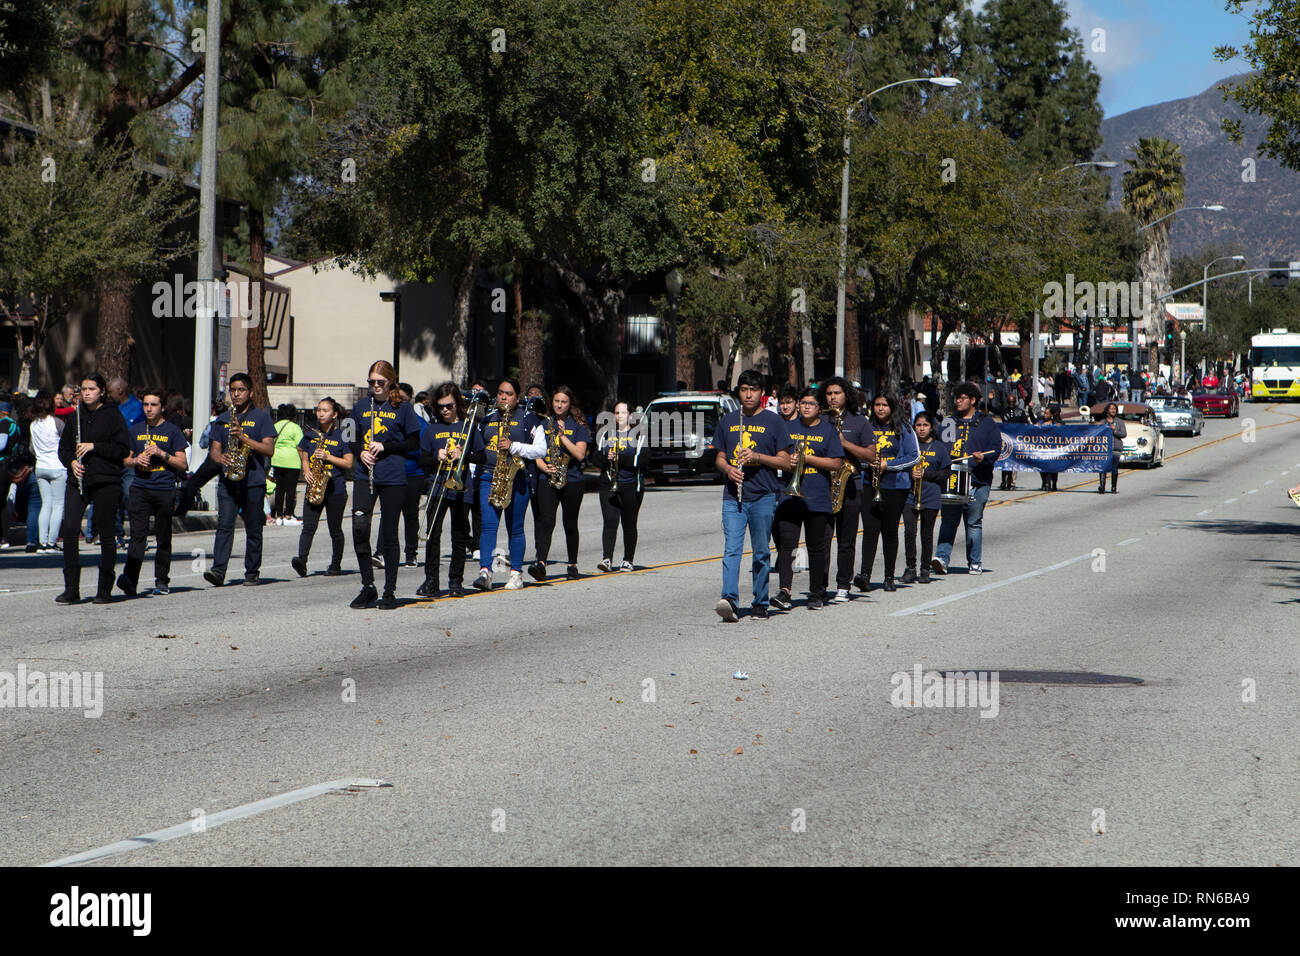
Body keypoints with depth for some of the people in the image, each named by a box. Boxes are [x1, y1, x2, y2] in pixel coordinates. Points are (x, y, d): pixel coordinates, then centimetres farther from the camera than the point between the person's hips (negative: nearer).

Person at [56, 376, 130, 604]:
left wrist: (94, 446, -14)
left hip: (106, 482, -4)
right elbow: (63, 447, 19)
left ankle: (105, 589, 11)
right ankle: (71, 589, -4)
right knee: (69, 529, -10)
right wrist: (71, 461, -1)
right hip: (78, 481, 4)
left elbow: (122, 449, -5)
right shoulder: (77, 416, 14)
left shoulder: (113, 415, 0)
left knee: (105, 534, 1)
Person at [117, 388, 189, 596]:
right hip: (140, 488, 1)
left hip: (165, 490, -1)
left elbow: (182, 464, 2)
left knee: (163, 538, 5)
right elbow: (125, 460, 18)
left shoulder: (172, 431, 4)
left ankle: (162, 581, 15)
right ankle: (130, 580, -20)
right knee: (138, 535, -10)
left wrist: (161, 453, -12)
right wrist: (135, 460, -4)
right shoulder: (135, 430, 13)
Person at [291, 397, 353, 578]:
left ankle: (336, 564, 19)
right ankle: (302, 561, -25)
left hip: (335, 488, -3)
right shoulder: (311, 435, 12)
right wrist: (307, 471, -3)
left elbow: (349, 463, -4)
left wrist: (327, 457, -15)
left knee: (335, 529, 6)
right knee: (308, 526, -12)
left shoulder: (342, 436, 0)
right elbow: (304, 458, 18)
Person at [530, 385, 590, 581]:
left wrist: (562, 436, -13)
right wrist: (544, 467, -12)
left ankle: (572, 565, 23)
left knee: (570, 524, 8)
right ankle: (541, 563, -29)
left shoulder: (578, 426, 5)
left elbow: (580, 454, -7)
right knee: (546, 520, -17)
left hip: (571, 480, 0)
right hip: (546, 479, 0)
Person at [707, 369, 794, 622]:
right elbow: (719, 457, 18)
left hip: (763, 496, -2)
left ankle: (760, 603, 14)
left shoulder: (773, 421, 4)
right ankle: (729, 600, -23)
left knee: (761, 552, 4)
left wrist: (757, 456, -13)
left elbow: (785, 462, 1)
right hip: (733, 496, 2)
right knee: (731, 549, -12)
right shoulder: (728, 421, 14)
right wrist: (728, 469, -4)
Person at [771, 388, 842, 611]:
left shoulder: (828, 431, 4)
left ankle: (816, 594, 16)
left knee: (816, 547, 6)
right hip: (789, 496, 2)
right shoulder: (789, 428, 12)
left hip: (817, 498, -2)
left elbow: (836, 464, -4)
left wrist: (806, 458, -11)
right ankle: (784, 592, -19)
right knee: (786, 544, -11)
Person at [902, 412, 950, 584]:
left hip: (930, 497, -1)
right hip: (909, 494, 1)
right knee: (909, 531, -10)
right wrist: (910, 473, -9)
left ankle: (925, 570, 13)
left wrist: (925, 474, -11)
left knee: (927, 534, 4)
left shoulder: (939, 447, 4)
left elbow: (945, 473, 3)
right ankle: (910, 567, 0)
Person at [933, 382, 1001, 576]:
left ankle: (974, 562, 10)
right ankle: (942, 557, -12)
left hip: (977, 482, -2)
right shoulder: (948, 423, 18)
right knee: (948, 521, -5)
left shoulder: (987, 424, 7)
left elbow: (996, 448, 1)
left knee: (974, 523, 3)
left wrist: (983, 457, -18)